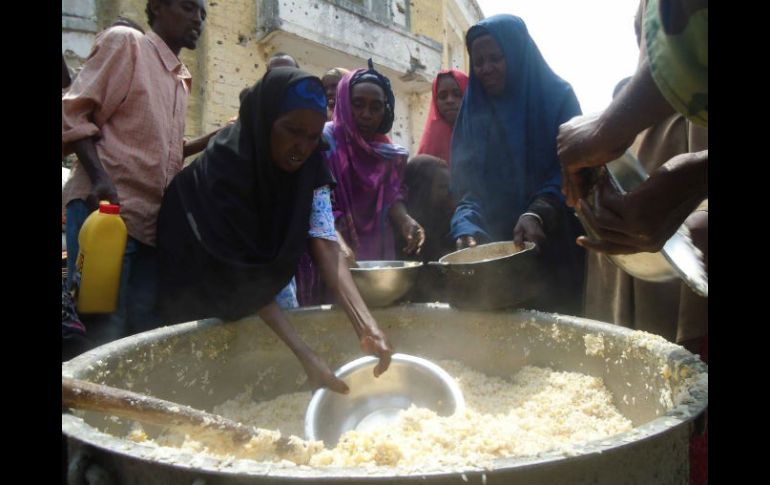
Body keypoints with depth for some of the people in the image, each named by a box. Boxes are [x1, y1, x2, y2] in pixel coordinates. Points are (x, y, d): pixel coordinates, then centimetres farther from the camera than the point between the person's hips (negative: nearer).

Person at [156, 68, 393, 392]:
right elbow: (243, 278, -34)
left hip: (269, 276, 5)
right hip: (200, 289, -4)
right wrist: (307, 356, -40)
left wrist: (367, 326, -41)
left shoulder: (309, 165, -18)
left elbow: (325, 244, -28)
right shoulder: (223, 165, -33)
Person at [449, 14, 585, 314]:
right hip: (495, 247, 3)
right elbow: (467, 184, 4)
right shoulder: (473, 111, 10)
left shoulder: (557, 98, 0)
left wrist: (538, 213, -28)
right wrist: (466, 227, -17)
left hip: (552, 248, -2)